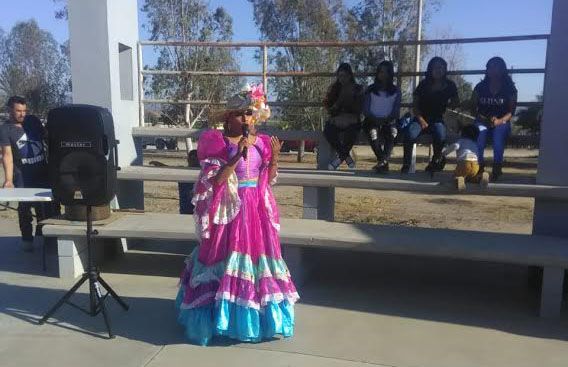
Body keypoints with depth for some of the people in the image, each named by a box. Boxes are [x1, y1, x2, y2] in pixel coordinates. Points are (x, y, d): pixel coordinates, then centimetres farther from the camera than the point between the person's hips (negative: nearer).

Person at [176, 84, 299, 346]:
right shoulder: (215, 142, -7)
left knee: (256, 255, 11)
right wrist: (238, 154, -24)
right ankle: (222, 313, 17)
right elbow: (215, 180, -17)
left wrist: (274, 157, -6)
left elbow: (268, 180, 10)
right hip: (229, 209, -5)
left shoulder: (260, 142, 7)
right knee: (227, 259, 0)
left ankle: (256, 314, 28)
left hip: (256, 209, 5)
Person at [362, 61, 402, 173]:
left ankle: (382, 161, -50)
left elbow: (396, 112, 6)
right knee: (372, 132, -35)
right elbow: (365, 110, 7)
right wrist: (375, 119, -12)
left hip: (389, 122, 0)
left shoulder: (396, 91, 15)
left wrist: (385, 119, -13)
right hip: (373, 121, 0)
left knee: (392, 131, -36)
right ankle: (384, 162, -44)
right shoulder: (371, 90, 16)